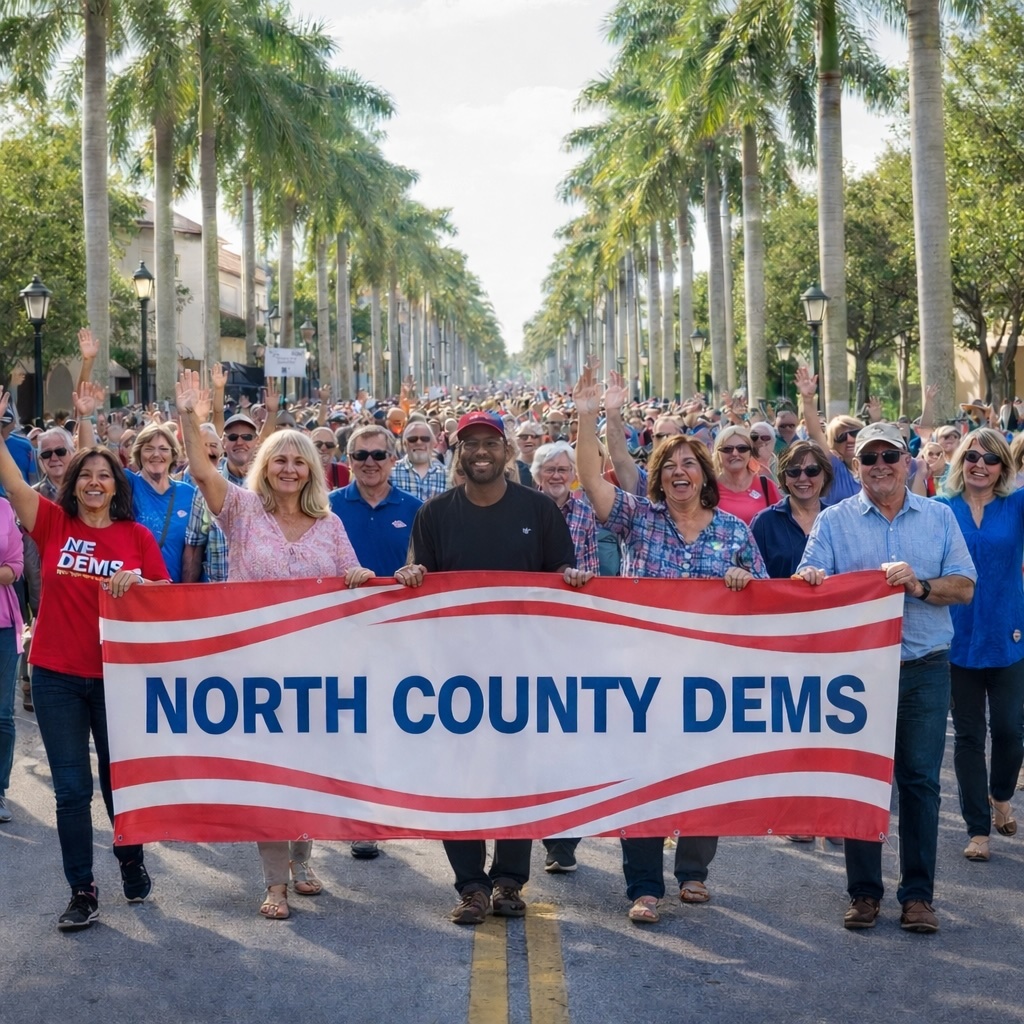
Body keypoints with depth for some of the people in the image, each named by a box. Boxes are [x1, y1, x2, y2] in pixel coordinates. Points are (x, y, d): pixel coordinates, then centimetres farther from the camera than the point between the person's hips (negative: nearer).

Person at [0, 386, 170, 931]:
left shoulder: (137, 536, 0)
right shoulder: (53, 524, 1)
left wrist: (135, 582, -18)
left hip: (118, 674, 0)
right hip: (57, 676, 0)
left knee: (120, 779, 12)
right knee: (71, 788, 4)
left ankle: (132, 863, 36)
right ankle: (82, 891, 14)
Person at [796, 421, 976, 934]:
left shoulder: (938, 517, 8)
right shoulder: (834, 521, 5)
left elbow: (964, 587, 4)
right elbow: (809, 583, -4)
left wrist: (921, 586, -14)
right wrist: (810, 581, -27)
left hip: (924, 669, 1)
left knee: (921, 781, 4)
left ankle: (917, 894, 13)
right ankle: (864, 892, 14)